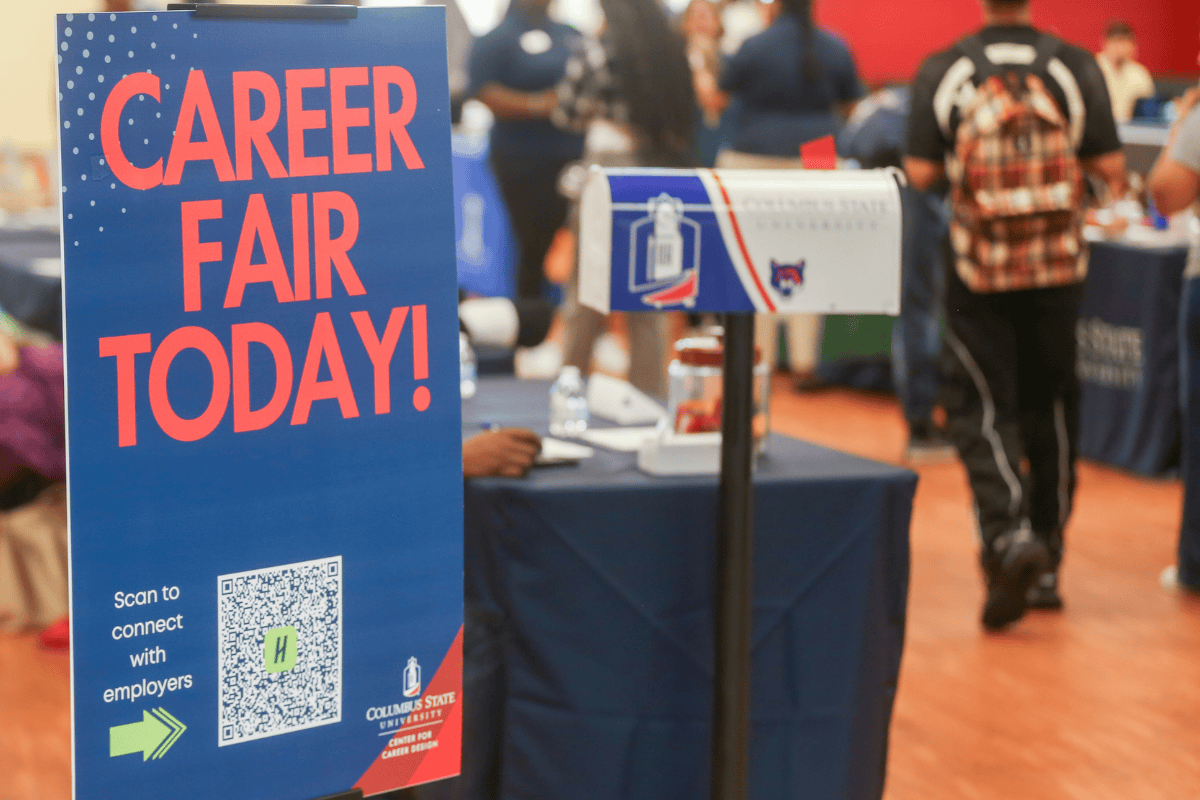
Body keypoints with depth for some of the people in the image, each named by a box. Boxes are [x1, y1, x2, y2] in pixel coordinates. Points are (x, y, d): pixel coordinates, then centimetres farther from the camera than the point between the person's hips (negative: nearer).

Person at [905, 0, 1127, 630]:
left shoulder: (942, 72, -5)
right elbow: (1109, 164, -6)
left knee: (979, 404, 5)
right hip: (1057, 266, 2)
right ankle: (1045, 566, 21)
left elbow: (920, 172, -7)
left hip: (979, 270, -2)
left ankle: (1009, 534, -19)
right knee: (1051, 407, 14)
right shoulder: (1076, 68, -4)